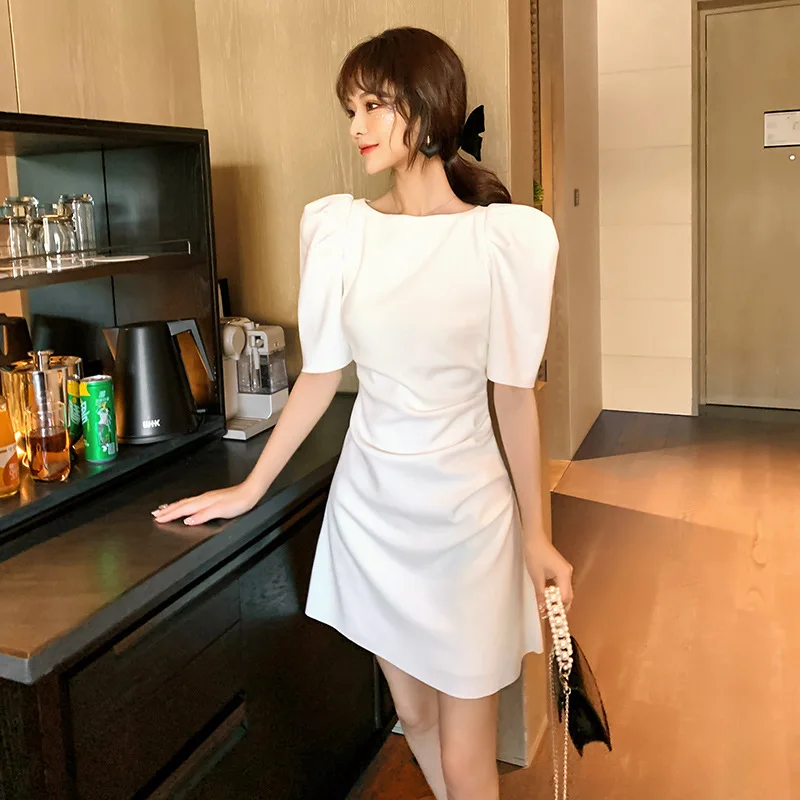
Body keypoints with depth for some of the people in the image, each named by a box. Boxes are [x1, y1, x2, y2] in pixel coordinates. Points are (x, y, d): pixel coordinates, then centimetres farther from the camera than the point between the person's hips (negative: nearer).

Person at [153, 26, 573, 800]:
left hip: (466, 511, -3)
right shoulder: (337, 227, -3)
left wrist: (536, 534, 1)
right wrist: (249, 489, 10)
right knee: (412, 716, 20)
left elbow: (513, 392, -5)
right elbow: (320, 374, 5)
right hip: (369, 503, 3)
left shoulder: (505, 236, -11)